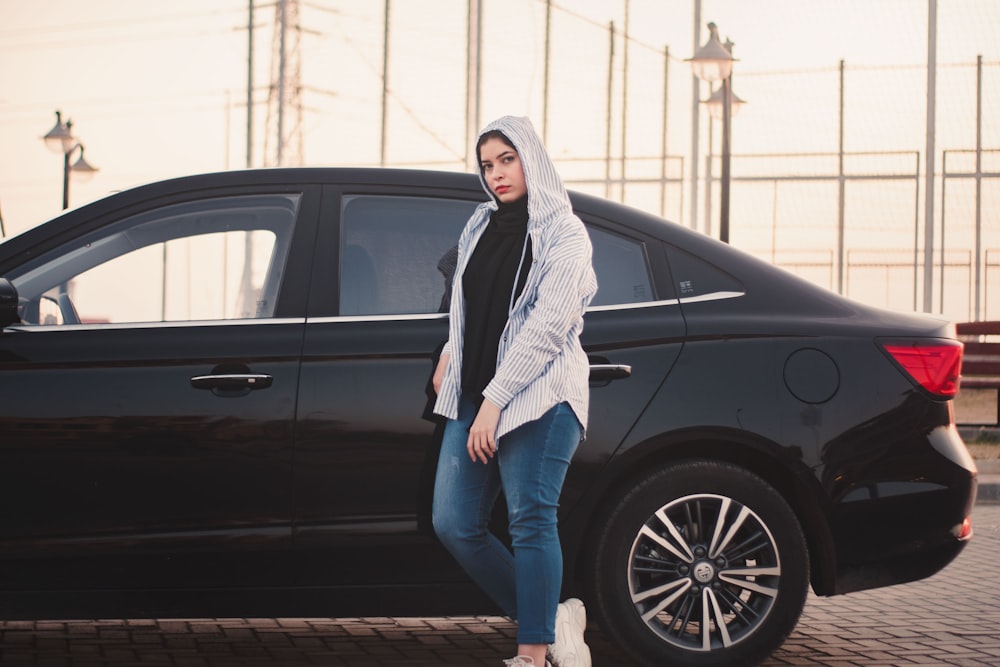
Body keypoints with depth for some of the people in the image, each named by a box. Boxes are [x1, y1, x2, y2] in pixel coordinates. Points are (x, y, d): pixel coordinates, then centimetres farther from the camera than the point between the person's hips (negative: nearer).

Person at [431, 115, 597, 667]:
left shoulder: (564, 233, -5)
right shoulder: (481, 226, 15)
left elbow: (548, 326, -14)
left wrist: (496, 401, -18)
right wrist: (451, 351, 15)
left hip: (537, 396, -7)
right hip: (473, 395, 7)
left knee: (531, 522, -10)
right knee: (454, 525, 0)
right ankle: (550, 619, 12)